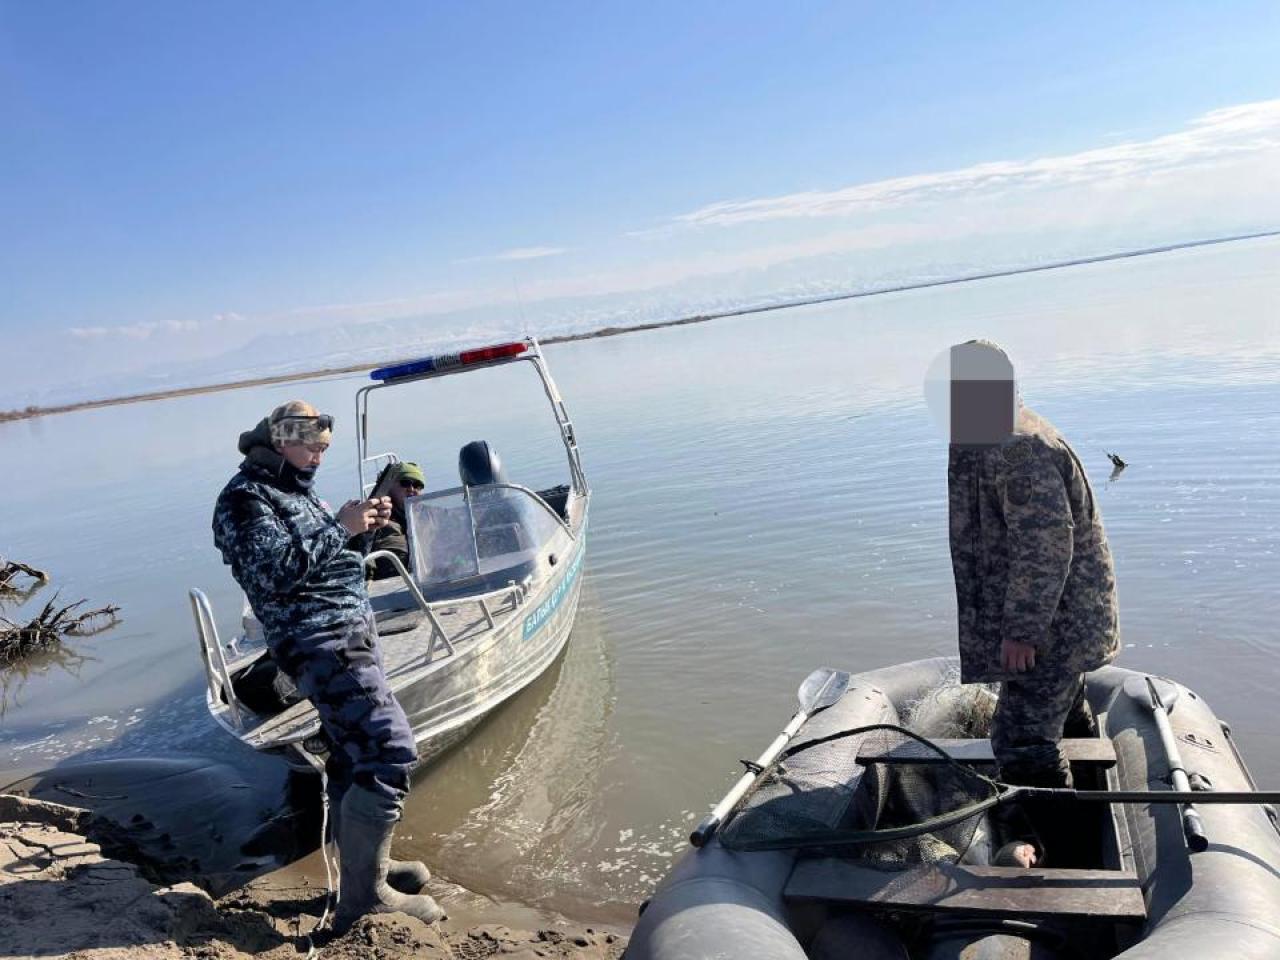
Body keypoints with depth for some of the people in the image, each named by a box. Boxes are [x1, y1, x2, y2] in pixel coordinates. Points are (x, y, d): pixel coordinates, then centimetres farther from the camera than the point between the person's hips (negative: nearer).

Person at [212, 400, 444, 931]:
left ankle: (365, 865, 30)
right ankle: (363, 897, -7)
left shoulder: (295, 487, 17)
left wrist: (362, 523, 6)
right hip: (321, 642, -10)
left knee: (352, 754, 17)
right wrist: (339, 527, -20)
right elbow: (273, 573, -23)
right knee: (390, 752, -15)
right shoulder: (244, 498, -11)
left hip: (349, 632, 10)